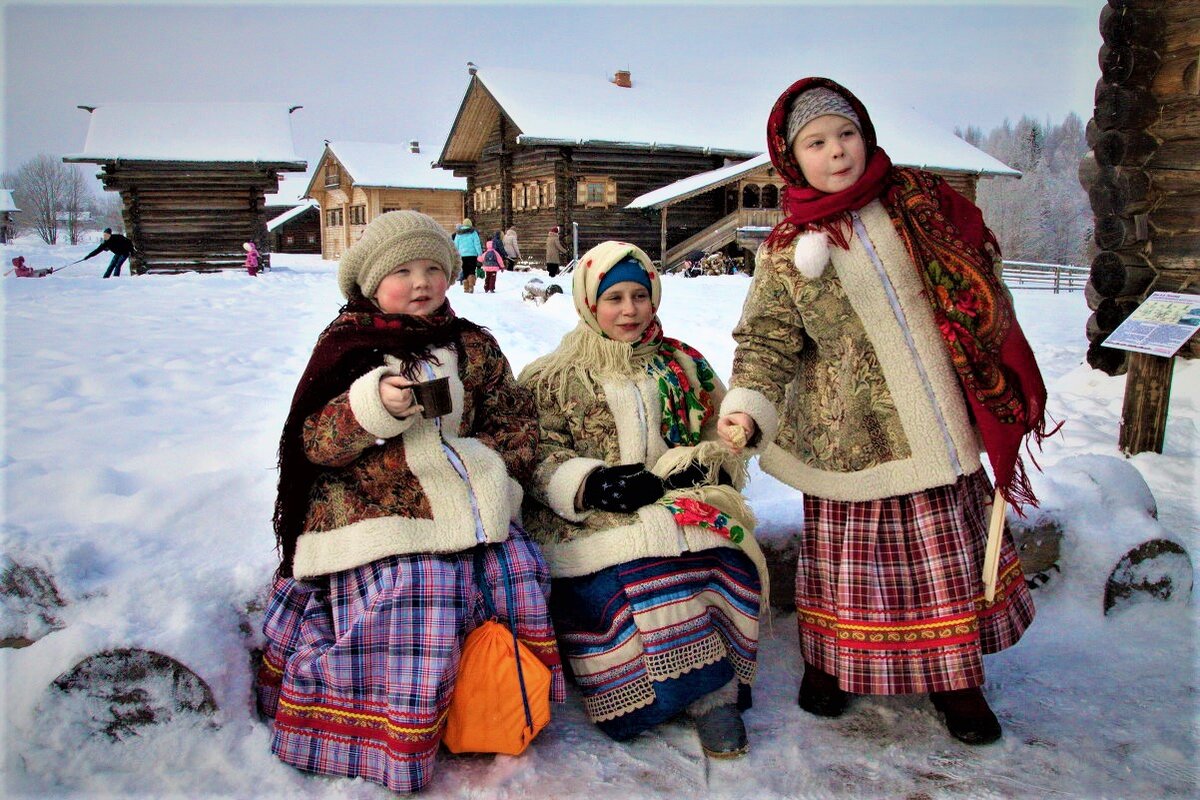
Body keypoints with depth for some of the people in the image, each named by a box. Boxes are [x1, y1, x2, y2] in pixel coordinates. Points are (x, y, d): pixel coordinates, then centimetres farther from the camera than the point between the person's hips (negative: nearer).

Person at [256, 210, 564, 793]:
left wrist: (492, 468, 1)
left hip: (466, 512, 4)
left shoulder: (473, 346, 13)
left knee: (517, 570, -15)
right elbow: (315, 441, -3)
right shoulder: (349, 346, 3)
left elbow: (517, 419, 18)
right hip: (376, 511, -4)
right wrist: (374, 407, -20)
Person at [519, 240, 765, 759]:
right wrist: (589, 482, -16)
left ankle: (714, 695, -29)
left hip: (679, 500, 2)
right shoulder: (554, 378, 14)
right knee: (628, 564, -36)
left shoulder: (683, 367, 21)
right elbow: (537, 454, 3)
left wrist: (701, 465, -5)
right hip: (590, 516, -1)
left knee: (711, 542, -34)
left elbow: (720, 437, 19)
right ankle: (708, 690, -28)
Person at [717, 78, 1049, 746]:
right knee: (850, 560, 5)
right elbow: (768, 341, -6)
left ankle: (955, 676, 33)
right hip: (852, 438, -3)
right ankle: (829, 664, 30)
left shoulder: (919, 202, 4)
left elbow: (981, 282, 12)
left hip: (942, 430, 3)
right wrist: (747, 406, -24)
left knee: (952, 556, 13)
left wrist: (998, 384, 11)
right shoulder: (788, 251, -3)